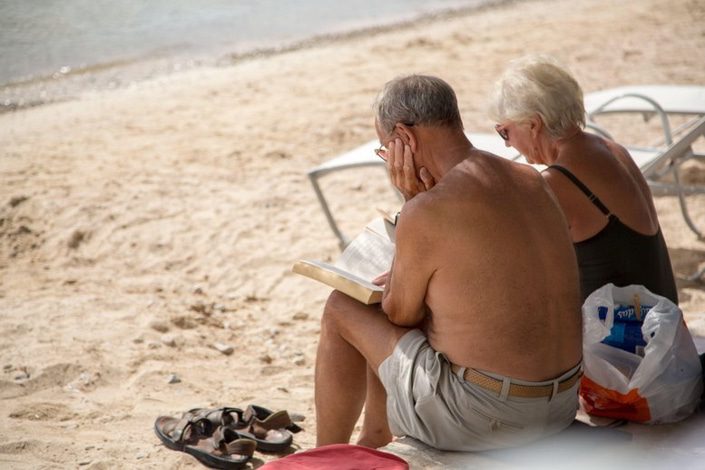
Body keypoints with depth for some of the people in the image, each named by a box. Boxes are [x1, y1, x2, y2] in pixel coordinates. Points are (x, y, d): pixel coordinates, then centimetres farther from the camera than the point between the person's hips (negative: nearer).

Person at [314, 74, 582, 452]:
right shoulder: (531, 181, 3)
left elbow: (401, 314, -4)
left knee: (341, 310, 12)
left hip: (479, 418, -8)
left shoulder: (427, 212, -20)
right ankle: (370, 446, 43)